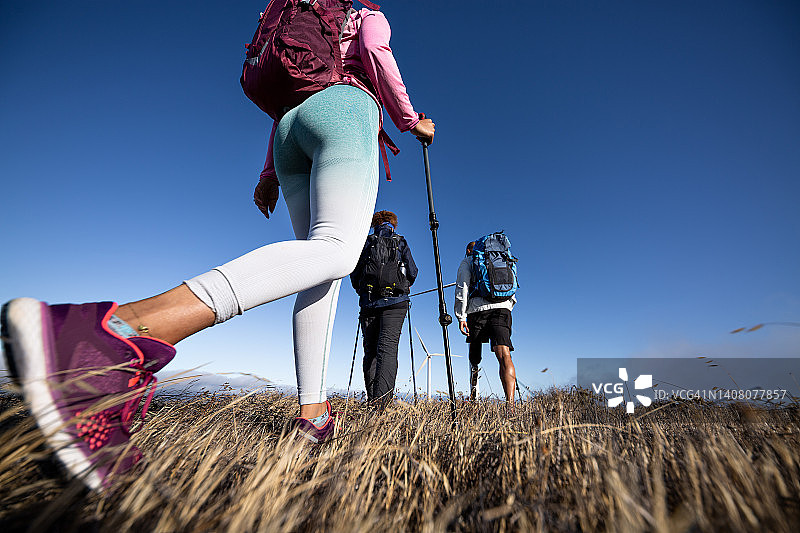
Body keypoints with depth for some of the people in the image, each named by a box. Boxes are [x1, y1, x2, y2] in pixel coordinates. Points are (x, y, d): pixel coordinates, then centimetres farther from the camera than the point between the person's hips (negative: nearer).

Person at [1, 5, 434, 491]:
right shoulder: (369, 17, 31)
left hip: (291, 134, 7)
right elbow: (377, 52, 7)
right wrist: (411, 119, 14)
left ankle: (313, 413, -13)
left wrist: (270, 172, 21)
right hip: (345, 108, -6)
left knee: (323, 274, -3)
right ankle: (126, 329, -53)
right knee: (337, 248, -33)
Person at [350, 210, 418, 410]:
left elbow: (354, 274, 10)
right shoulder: (401, 243, 10)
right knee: (388, 345, -10)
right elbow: (412, 273, 6)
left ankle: (372, 397, 4)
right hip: (395, 302, -1)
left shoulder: (366, 243, 12)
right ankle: (383, 393, -27)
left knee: (370, 349, 6)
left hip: (369, 302, 2)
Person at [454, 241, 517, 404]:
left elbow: (462, 288, 1)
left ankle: (473, 396, 21)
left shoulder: (467, 261, 16)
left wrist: (461, 316, -3)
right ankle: (510, 402, -27)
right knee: (504, 355, -12)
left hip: (477, 308, -2)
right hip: (503, 308, 2)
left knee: (474, 355, 14)